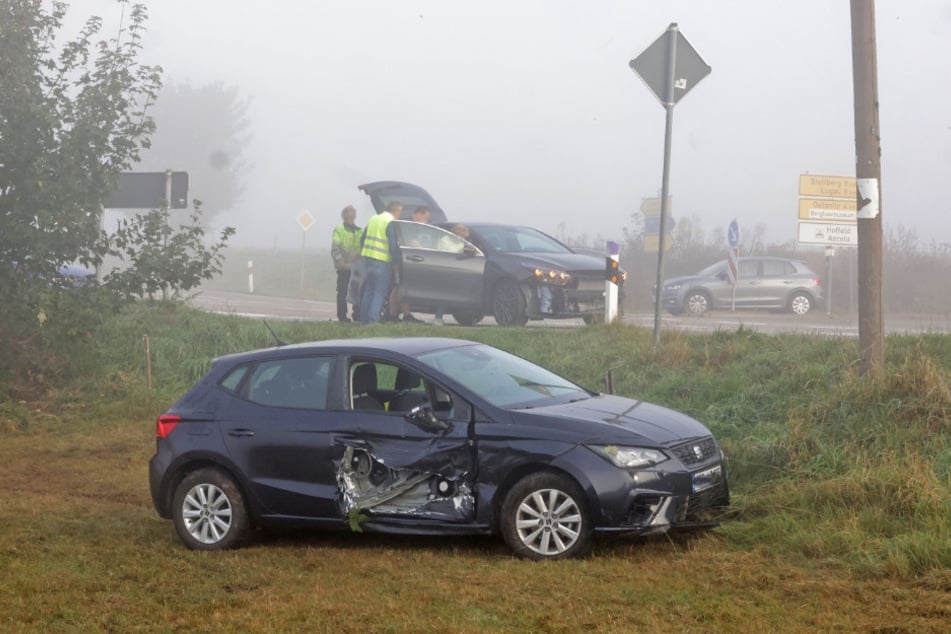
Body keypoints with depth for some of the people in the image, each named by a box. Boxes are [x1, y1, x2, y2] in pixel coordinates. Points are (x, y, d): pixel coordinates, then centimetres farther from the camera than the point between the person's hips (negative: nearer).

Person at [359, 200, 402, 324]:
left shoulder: (373, 219, 13)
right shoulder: (391, 222, -11)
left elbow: (363, 238, 19)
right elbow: (393, 245, -15)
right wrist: (397, 261, -6)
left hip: (368, 258, 8)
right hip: (382, 261, -8)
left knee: (369, 290, 15)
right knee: (380, 292, -3)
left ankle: (364, 319, 14)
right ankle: (373, 319, -11)